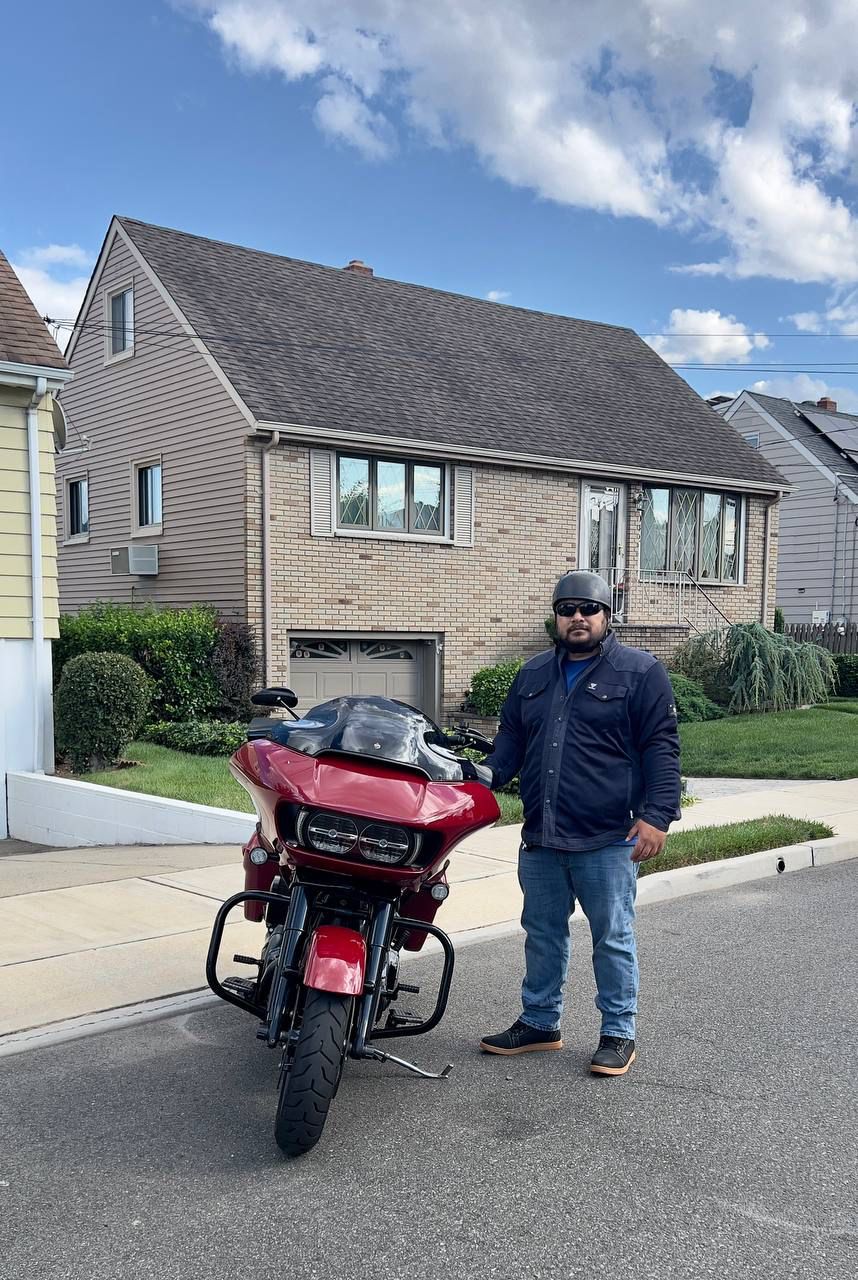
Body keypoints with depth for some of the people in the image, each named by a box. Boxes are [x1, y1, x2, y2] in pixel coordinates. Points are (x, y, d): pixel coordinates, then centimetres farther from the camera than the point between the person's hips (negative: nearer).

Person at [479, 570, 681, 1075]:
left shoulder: (640, 672, -3)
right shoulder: (534, 674, 14)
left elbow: (661, 748, -7)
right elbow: (511, 739, 18)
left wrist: (656, 815, -15)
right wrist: (487, 778, 0)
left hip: (608, 842, -5)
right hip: (540, 838, 6)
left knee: (613, 938, 5)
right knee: (542, 934, 16)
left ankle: (619, 1033, 20)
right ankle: (540, 1023, 30)